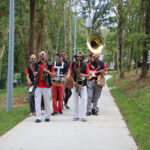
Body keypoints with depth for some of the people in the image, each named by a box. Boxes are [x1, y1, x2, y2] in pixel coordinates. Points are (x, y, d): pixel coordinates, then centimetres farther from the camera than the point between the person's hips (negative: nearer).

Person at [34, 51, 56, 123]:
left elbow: (54, 75, 2)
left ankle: (47, 117, 14)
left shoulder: (50, 65, 5)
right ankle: (38, 117, -3)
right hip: (38, 86, 2)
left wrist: (48, 71, -13)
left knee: (47, 102, 3)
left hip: (46, 87, -2)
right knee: (37, 102, -4)